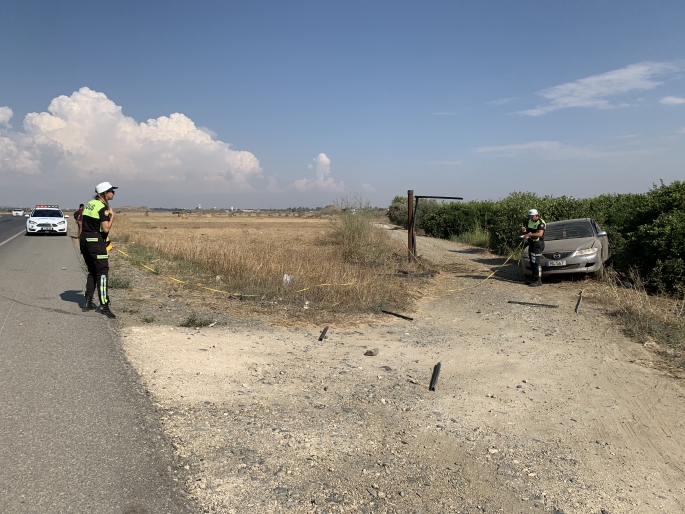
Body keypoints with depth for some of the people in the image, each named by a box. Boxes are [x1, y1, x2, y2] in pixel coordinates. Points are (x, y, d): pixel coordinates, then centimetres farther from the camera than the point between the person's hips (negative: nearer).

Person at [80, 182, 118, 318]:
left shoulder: (90, 204, 13)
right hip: (96, 241, -9)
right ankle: (104, 305, -6)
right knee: (102, 272, -5)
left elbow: (83, 219, 16)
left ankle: (88, 302, 19)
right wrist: (112, 216, -6)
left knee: (92, 271, 17)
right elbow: (106, 228, -19)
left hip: (84, 239, 9)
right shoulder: (103, 207, -14)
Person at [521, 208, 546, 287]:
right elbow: (525, 229, 21)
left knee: (537, 263, -10)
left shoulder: (541, 223, -15)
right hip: (531, 244, 9)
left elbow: (540, 234, -29)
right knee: (532, 262, 12)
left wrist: (529, 234, -39)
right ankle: (534, 278, 20)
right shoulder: (530, 221, 11)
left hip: (537, 244, -9)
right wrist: (524, 229, -4)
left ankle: (538, 280, -8)